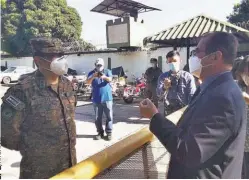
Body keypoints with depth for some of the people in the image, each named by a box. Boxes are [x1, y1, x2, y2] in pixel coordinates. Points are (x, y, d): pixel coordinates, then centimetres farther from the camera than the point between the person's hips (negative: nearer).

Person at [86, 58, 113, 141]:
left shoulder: (107, 71, 4)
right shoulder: (92, 73, 3)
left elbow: (110, 79, -16)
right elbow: (88, 82, -14)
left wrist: (104, 77, -40)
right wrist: (93, 76, -36)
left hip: (107, 98, -1)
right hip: (96, 99, 1)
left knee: (109, 116, 2)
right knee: (98, 118, 7)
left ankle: (109, 132, 11)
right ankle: (100, 132, 19)